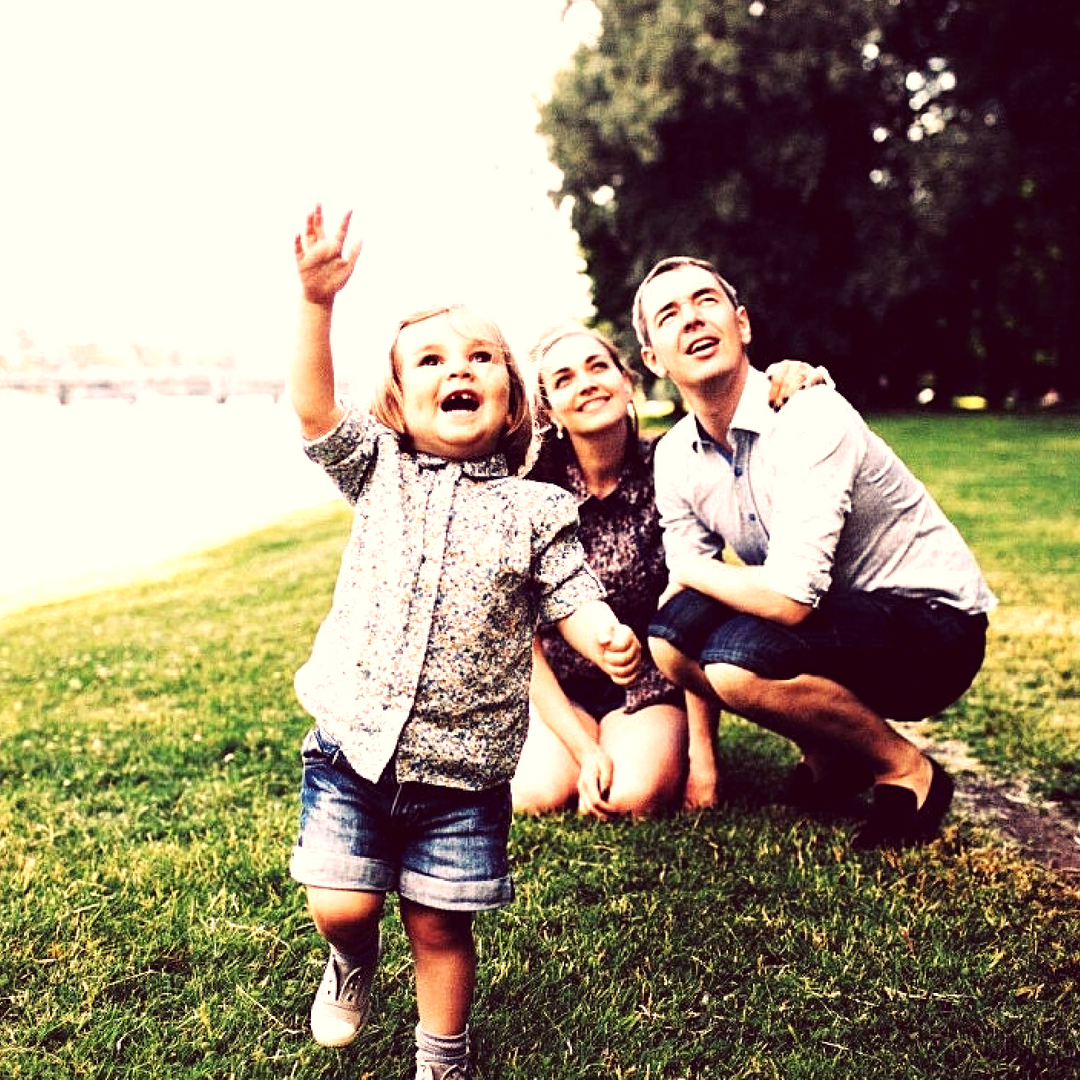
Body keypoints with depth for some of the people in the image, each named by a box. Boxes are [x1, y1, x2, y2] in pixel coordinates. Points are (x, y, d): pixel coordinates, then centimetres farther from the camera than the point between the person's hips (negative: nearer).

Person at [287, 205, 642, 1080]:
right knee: (340, 902, 1)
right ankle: (353, 963, 37)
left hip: (462, 763, -1)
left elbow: (573, 598, -4)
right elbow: (314, 411, -7)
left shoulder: (536, 509, 0)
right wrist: (317, 303, -19)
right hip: (353, 741, 1)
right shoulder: (381, 472, 4)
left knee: (439, 923, 8)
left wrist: (610, 641, -27)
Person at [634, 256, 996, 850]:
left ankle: (905, 768, -2)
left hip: (936, 625, -7)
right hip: (831, 620, 7)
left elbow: (789, 598, -33)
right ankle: (829, 756, 10)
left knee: (738, 655, -29)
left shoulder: (808, 417, -25)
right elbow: (688, 606, 0)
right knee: (670, 632, -12)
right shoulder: (674, 458, -3)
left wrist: (691, 567, -13)